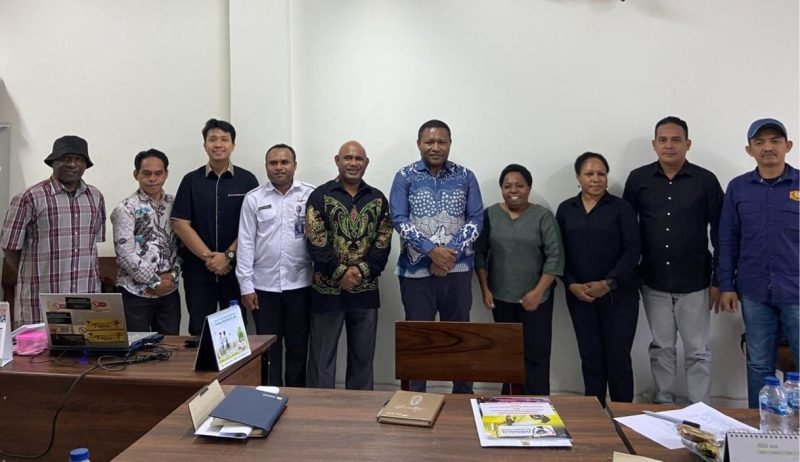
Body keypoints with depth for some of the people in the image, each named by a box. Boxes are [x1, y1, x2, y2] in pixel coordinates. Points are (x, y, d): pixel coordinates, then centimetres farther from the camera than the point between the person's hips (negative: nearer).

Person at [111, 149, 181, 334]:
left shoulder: (175, 205, 7)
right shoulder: (126, 209, -7)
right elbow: (126, 254, -12)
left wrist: (173, 274, -6)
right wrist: (155, 282, -12)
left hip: (169, 291, 4)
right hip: (136, 293, -4)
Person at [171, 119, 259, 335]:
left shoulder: (247, 180, 2)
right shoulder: (191, 180, 5)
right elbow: (180, 224, -1)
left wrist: (228, 256, -11)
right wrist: (208, 257, -10)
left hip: (236, 269, -1)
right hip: (198, 270, 1)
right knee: (199, 330, 7)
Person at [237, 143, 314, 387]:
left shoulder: (311, 195, 0)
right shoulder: (253, 198, 2)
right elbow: (246, 243, 1)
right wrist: (246, 285, -3)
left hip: (299, 284, 0)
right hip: (264, 286, 1)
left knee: (298, 347, 10)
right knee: (268, 348, 9)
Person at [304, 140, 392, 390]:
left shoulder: (378, 199, 7)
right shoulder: (320, 196, -1)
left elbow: (383, 242, 0)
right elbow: (315, 241, -9)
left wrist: (361, 271, -13)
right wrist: (340, 273, -15)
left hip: (365, 291, 3)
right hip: (327, 290, -3)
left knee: (363, 357, 13)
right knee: (322, 357, 6)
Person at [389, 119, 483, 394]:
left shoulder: (465, 177, 6)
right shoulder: (405, 177, 1)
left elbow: (476, 219, 1)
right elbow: (399, 220, -7)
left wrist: (452, 251, -13)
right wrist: (432, 250, -17)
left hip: (457, 268, 1)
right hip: (416, 269, -1)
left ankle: (464, 397, 24)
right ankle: (415, 397, 20)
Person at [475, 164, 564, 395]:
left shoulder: (543, 216, -5)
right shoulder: (490, 215, 2)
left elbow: (555, 257, -8)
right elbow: (479, 252, 4)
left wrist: (538, 292, -14)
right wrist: (485, 288, -2)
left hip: (535, 297, -2)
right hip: (501, 297, 3)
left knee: (535, 353, -1)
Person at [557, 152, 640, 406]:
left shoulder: (621, 208, -1)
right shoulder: (566, 209, 7)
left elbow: (632, 250, -6)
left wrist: (608, 283, -15)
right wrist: (571, 285, -7)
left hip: (618, 295, -2)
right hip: (579, 296, 2)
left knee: (618, 358, 1)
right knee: (590, 359, 7)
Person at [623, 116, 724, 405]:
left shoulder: (705, 181, -5)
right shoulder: (638, 179, -1)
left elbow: (720, 233, -1)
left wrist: (719, 280, -3)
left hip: (694, 283, -1)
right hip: (654, 282, 2)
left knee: (698, 352, 8)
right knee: (661, 348, 14)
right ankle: (663, 407, 28)